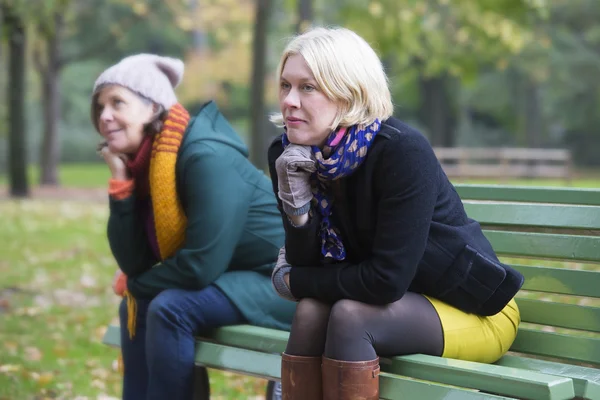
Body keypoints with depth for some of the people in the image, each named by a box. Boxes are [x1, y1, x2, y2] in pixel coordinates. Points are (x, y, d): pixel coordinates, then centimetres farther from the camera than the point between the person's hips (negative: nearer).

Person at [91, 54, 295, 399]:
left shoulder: (206, 157, -22)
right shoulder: (142, 163, 3)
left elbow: (202, 264, -26)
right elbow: (135, 264, 0)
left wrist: (136, 284, -8)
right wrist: (120, 183, -9)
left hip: (287, 279, -9)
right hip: (235, 277, 9)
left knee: (171, 308, -24)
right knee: (137, 304, 8)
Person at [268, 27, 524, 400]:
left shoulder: (403, 150, -27)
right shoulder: (292, 154, -8)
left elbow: (387, 280, -28)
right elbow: (307, 263, -7)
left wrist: (297, 282, -15)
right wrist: (296, 200, -24)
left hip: (474, 310, -5)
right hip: (397, 301, 5)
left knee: (349, 314, -29)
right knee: (310, 309, -23)